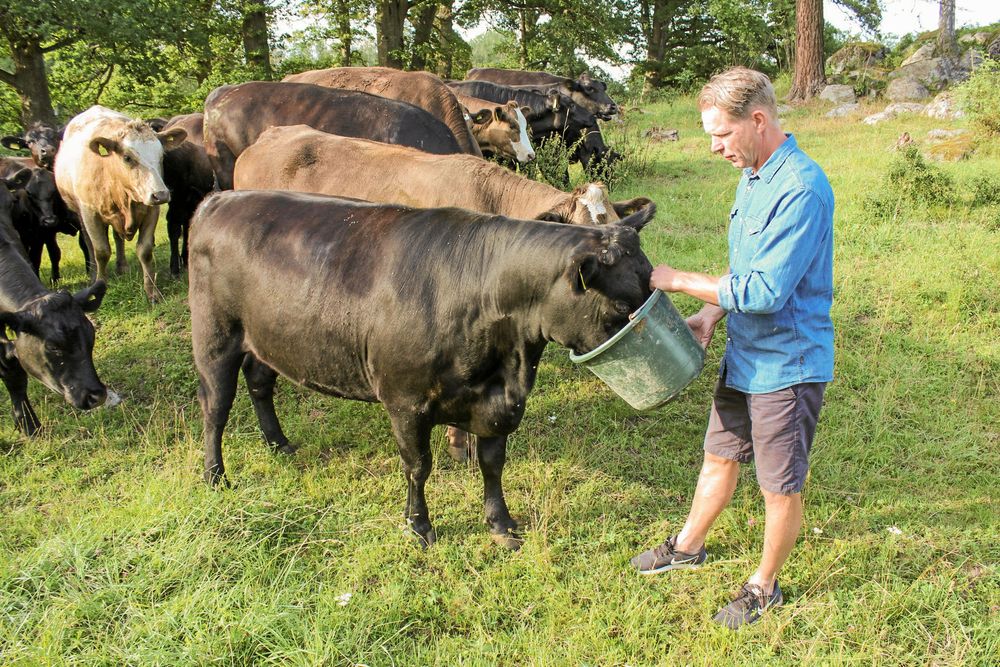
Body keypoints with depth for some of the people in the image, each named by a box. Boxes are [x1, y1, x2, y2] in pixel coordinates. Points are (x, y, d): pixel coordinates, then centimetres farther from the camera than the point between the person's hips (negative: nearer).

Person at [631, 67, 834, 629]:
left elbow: (766, 289, -28)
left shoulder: (802, 189, -25)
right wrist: (713, 314, 1)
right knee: (721, 456, 24)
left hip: (788, 365, -9)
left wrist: (678, 280, -21)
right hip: (744, 356, 9)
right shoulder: (752, 178, 6)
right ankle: (689, 547, 44)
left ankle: (764, 587, 28)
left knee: (781, 487, 9)